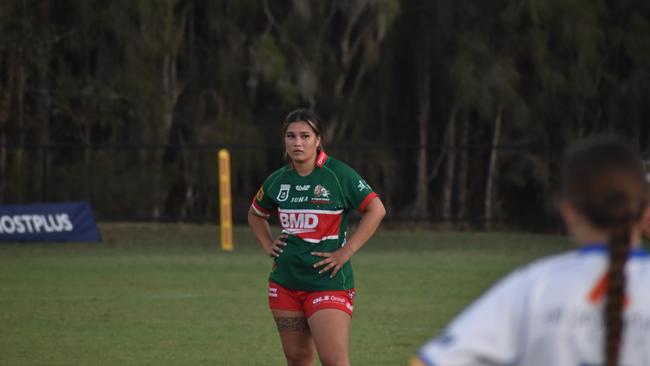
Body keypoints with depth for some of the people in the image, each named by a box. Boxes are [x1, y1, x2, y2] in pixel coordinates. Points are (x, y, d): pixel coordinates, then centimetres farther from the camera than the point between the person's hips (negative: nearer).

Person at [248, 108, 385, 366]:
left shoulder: (338, 175, -8)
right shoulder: (277, 181, 7)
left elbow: (376, 210, -8)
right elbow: (256, 214, 27)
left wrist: (345, 252, -12)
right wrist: (268, 245, 10)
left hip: (328, 281, -5)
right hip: (285, 282, 5)